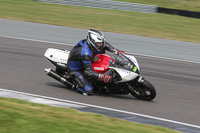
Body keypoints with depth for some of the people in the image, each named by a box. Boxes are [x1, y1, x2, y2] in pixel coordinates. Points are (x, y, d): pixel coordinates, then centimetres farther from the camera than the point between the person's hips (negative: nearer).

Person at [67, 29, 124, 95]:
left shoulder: (95, 43, -16)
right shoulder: (85, 53, -39)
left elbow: (105, 44, 7)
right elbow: (88, 71, -38)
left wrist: (116, 51, -4)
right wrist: (103, 77, -43)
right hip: (76, 69, -8)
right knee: (88, 91, -21)